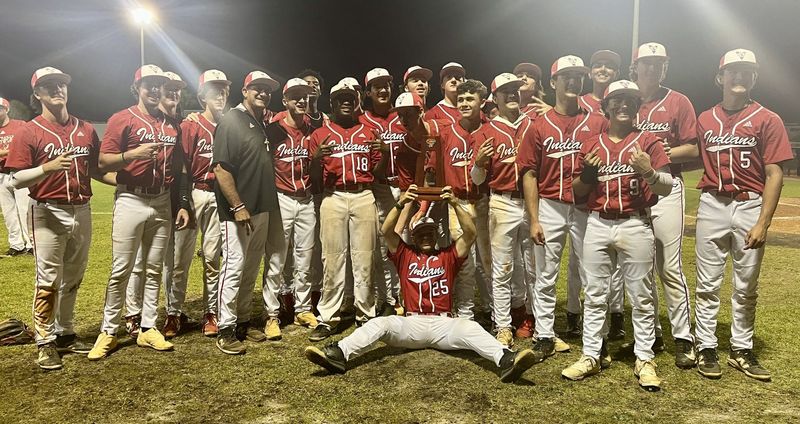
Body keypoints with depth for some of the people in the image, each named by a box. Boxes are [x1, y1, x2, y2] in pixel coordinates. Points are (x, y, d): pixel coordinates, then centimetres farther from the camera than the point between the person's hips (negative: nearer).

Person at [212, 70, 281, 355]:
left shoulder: (262, 125, 15)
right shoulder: (231, 121, -9)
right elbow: (221, 168, -17)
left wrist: (266, 204, 12)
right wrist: (238, 207, -22)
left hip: (262, 209, 8)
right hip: (238, 211, -8)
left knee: (251, 269, 13)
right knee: (234, 267, -5)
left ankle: (243, 321, 25)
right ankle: (226, 331, 4)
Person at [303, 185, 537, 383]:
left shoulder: (448, 256, 16)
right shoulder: (404, 255, 17)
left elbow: (470, 233, 2)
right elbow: (386, 231, 2)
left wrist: (455, 204, -12)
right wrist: (401, 204, -12)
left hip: (444, 324, 0)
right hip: (411, 324, 1)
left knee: (471, 327, -29)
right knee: (380, 323, -24)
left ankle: (506, 361, -51)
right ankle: (338, 355, -41)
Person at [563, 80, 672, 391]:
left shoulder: (647, 141, 2)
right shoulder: (591, 145, 10)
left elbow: (667, 187, -5)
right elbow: (576, 191, 11)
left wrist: (649, 172, -26)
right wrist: (586, 174, -9)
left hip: (635, 226, -2)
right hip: (597, 225, 3)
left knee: (641, 296, 5)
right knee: (594, 295, 8)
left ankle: (644, 360, 16)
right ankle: (592, 356, 18)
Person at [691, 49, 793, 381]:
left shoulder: (767, 120, -2)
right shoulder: (705, 120, 8)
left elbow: (774, 174, -6)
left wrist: (763, 223, -12)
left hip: (750, 207, -1)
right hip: (712, 205, 2)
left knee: (746, 287, 9)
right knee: (707, 284, 5)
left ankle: (741, 351, 21)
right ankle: (706, 348, 15)